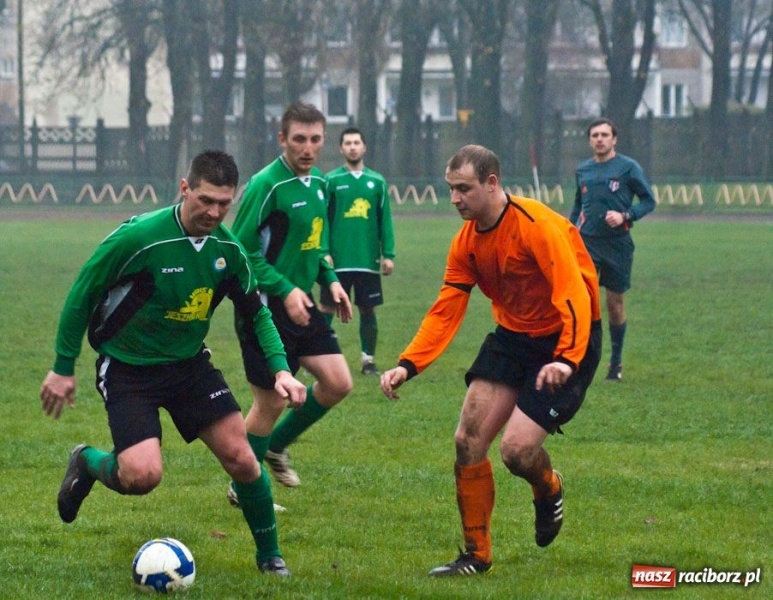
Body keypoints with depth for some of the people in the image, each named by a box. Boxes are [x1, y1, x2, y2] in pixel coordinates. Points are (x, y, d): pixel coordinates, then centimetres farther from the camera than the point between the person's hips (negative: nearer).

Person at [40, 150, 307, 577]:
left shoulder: (227, 249, -7)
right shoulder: (138, 237, -24)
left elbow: (256, 311, 9)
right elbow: (81, 296, -12)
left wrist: (281, 369, -5)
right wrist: (63, 368, -8)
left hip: (189, 363, 5)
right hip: (126, 369, -5)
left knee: (241, 458, -5)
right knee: (143, 475, -21)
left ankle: (269, 556, 16)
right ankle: (87, 464, 14)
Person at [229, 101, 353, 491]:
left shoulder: (318, 183, 8)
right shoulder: (266, 185, -17)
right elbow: (242, 251, -18)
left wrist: (330, 280, 8)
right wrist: (286, 290, -25)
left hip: (301, 305, 8)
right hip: (265, 308, -8)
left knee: (337, 383, 2)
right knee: (271, 402, -1)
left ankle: (276, 447, 23)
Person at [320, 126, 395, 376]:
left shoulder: (377, 182, 7)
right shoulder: (331, 180, 1)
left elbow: (385, 221, 7)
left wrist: (388, 255, 2)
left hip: (368, 260, 2)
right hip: (338, 261, -2)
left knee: (368, 310, 7)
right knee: (327, 308, 2)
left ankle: (368, 360, 16)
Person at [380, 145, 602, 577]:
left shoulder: (538, 226, -24)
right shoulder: (466, 243, 0)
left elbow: (575, 298, -31)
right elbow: (445, 312, 1)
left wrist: (567, 360, -45)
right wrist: (408, 366, -12)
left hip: (564, 341, -7)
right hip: (511, 337, 7)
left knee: (517, 448, -17)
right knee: (469, 439, -3)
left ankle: (549, 490, 21)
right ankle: (476, 554, 10)